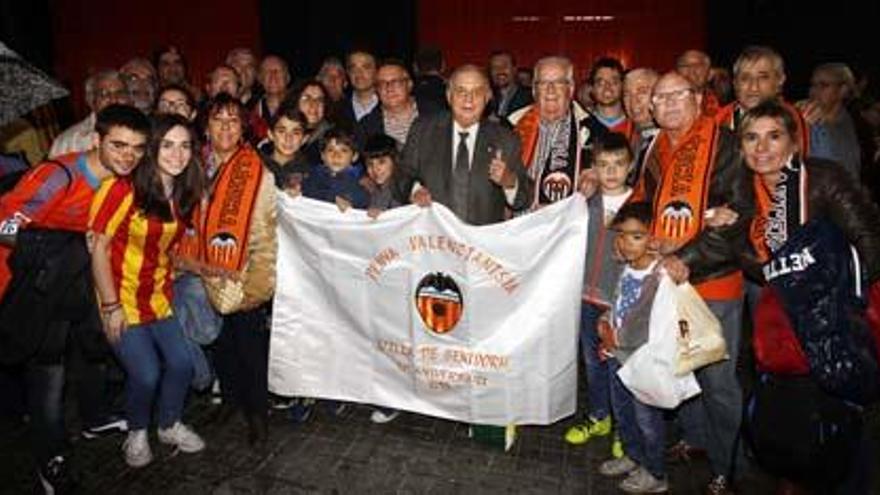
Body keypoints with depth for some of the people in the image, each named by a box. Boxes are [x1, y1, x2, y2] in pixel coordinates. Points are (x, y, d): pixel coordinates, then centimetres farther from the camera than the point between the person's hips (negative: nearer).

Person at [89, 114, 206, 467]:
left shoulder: (185, 193, 2)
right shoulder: (123, 188, -19)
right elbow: (99, 247, -16)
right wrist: (111, 306, -16)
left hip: (159, 296, 6)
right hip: (122, 298, -6)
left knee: (181, 365, 2)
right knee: (146, 375, -9)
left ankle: (169, 425, 30)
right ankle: (137, 432, 22)